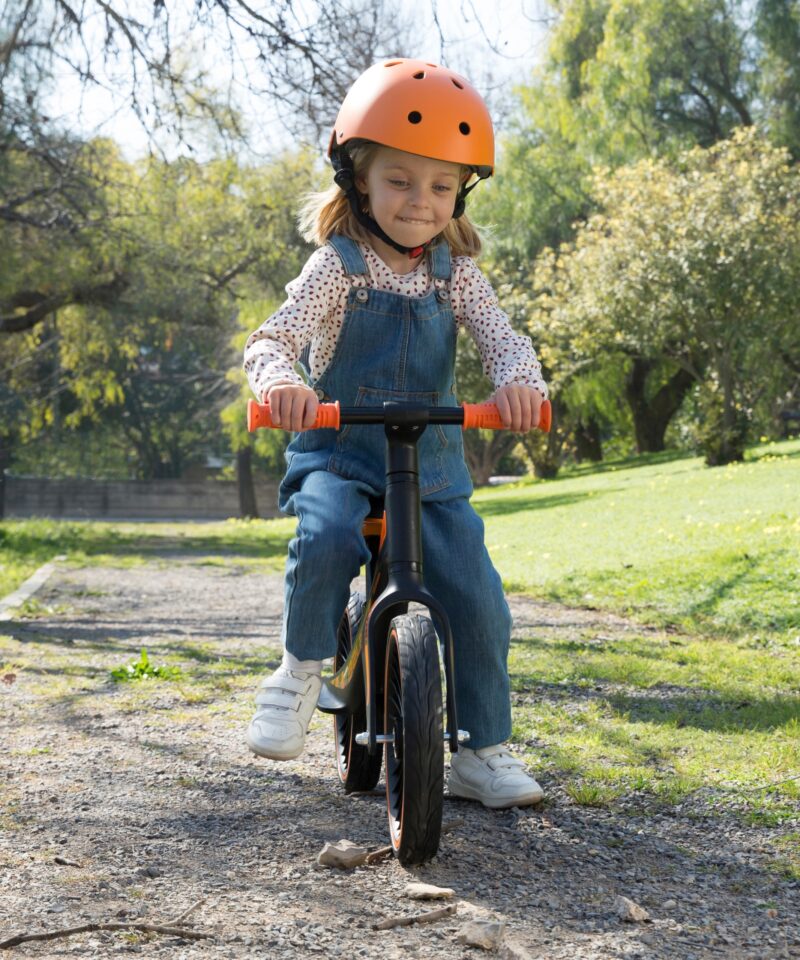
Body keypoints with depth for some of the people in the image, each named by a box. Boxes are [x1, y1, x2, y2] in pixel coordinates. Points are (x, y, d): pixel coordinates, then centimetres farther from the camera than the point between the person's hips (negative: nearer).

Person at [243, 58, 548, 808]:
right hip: (340, 455, -3)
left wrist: (519, 379, -34)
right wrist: (280, 382, -40)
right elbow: (272, 338, -15)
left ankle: (482, 752, 9)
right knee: (326, 538, -35)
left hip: (433, 467, 3)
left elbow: (502, 338, -9)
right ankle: (301, 669, -8)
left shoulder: (455, 275, 4)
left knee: (478, 599, -9)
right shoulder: (337, 268, -4)